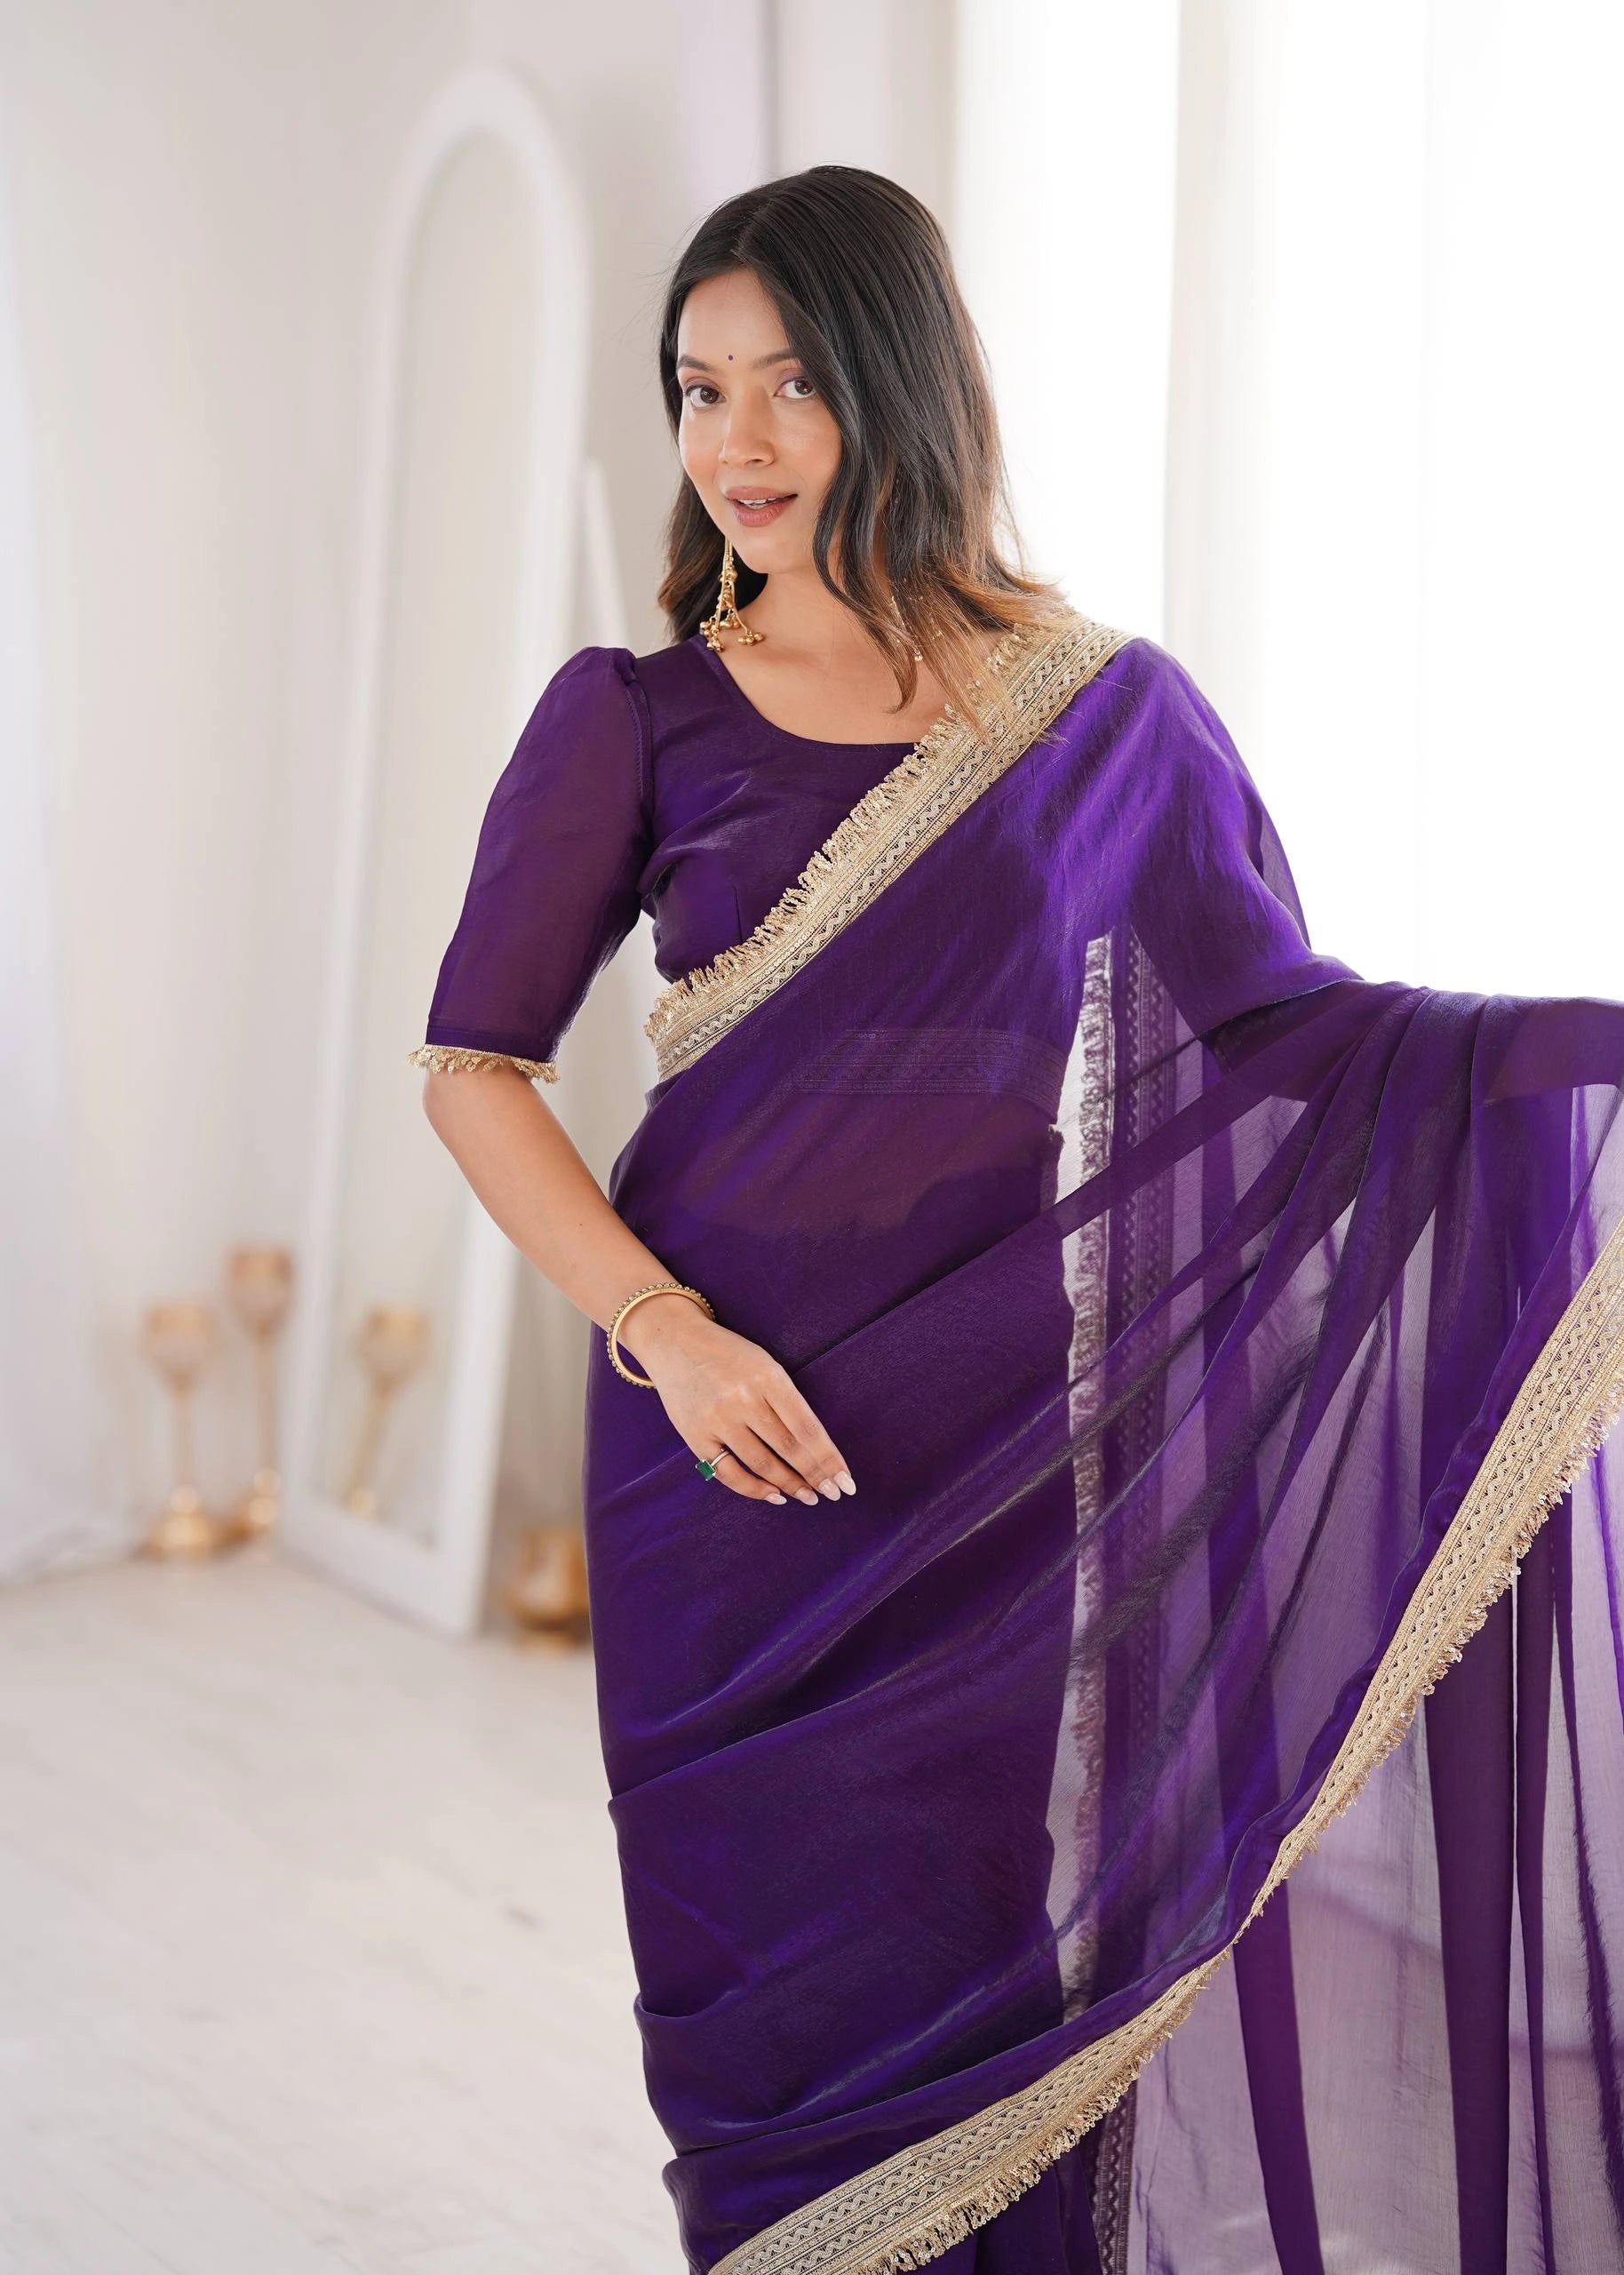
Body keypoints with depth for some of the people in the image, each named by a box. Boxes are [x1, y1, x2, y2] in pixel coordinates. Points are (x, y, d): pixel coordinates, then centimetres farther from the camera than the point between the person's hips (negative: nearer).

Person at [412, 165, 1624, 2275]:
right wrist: (667, 1331, -13)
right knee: (785, 1980, 7)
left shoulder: (1107, 712, 1)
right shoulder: (633, 719, -1)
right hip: (744, 1440, 0)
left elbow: (1276, 1013, 0)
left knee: (1026, 1948, 8)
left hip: (1023, 1453, 1)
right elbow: (473, 1067, -1)